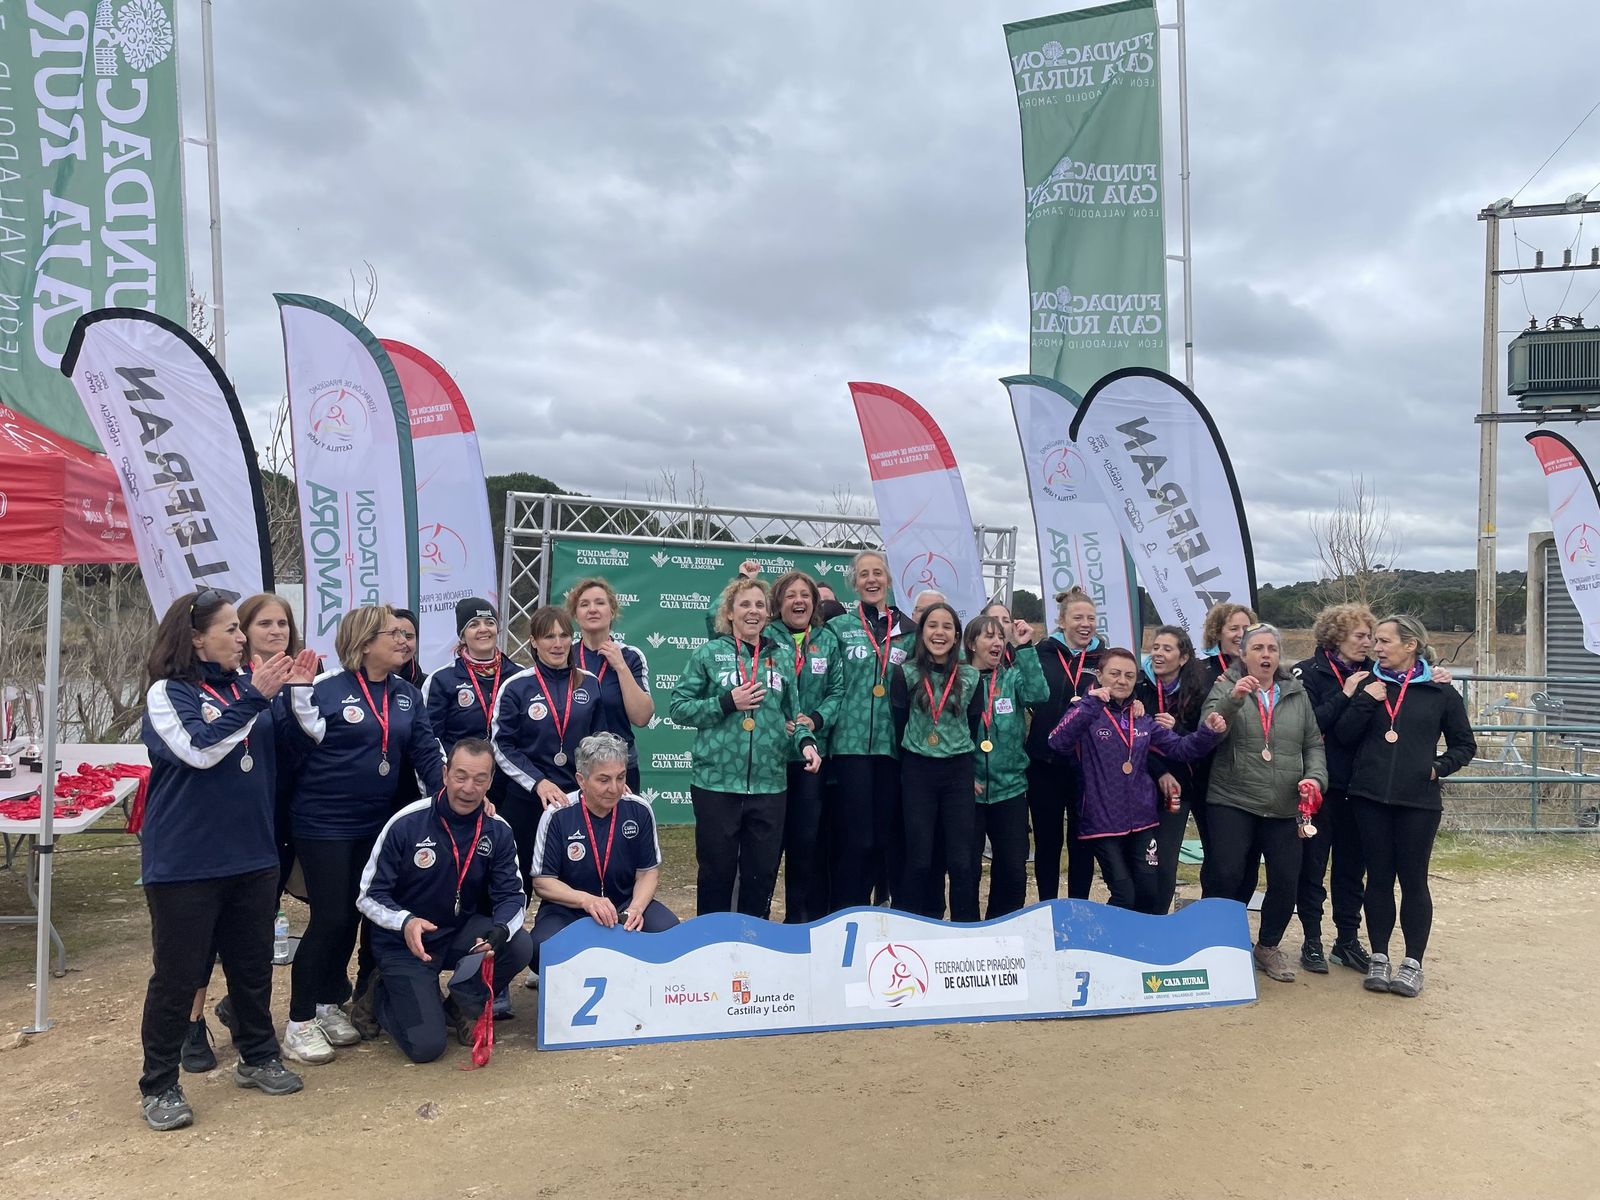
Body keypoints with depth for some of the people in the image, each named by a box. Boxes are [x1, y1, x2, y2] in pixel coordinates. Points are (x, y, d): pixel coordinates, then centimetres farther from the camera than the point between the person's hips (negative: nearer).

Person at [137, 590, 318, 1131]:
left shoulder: (246, 686, 6)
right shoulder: (167, 693, -10)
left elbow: (286, 751, 9)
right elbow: (198, 748, -26)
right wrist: (255, 698, -26)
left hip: (251, 853, 6)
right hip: (185, 860, -5)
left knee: (253, 964, 16)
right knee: (177, 975, 5)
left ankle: (257, 1057, 33)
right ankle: (158, 1085, 21)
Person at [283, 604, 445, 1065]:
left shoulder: (407, 695, 6)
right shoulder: (325, 688, -11)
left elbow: (427, 752, 2)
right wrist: (295, 690, -25)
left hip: (379, 823, 7)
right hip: (325, 825, -6)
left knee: (372, 914, 12)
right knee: (332, 919, -4)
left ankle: (330, 1006, 30)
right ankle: (299, 1022, 12)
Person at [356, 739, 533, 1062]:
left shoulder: (497, 831, -8)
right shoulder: (406, 824, -17)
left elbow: (512, 895, -9)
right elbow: (369, 896, -12)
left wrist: (500, 930, -33)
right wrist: (405, 922, -33)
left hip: (460, 934, 3)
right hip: (404, 943, -3)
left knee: (520, 945, -26)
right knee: (426, 1045, -15)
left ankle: (463, 1004, 4)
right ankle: (382, 994, 19)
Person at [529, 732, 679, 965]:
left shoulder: (639, 811, -6)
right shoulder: (557, 816, -12)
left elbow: (649, 871, 4)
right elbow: (542, 882, -9)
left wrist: (637, 907, -18)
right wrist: (586, 900, -27)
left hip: (625, 904, 2)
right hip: (567, 909, -2)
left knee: (668, 930, -27)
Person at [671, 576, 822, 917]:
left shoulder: (781, 655, 10)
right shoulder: (709, 653, 0)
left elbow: (793, 710, 15)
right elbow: (679, 708, 0)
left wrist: (806, 740, -4)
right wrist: (726, 703, -12)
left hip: (769, 783, 3)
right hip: (716, 783, -3)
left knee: (763, 873, 11)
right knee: (717, 871, 8)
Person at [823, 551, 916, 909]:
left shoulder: (907, 630, 11)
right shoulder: (839, 627, 4)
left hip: (893, 743, 2)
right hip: (851, 742, -2)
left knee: (889, 833, 7)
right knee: (854, 835, -1)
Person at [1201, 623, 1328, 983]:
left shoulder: (1297, 694, 12)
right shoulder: (1226, 688, 1)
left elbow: (1313, 743, 14)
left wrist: (1315, 776, -4)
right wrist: (1233, 698, -28)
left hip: (1285, 806, 4)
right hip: (1233, 802, -3)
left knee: (1286, 880, 5)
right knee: (1225, 876, -7)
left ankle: (1269, 946, 26)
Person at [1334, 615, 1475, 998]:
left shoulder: (1440, 692, 3)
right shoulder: (1369, 685, 7)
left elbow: (1465, 745, 10)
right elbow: (1343, 736, 1)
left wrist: (1438, 767, -5)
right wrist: (1365, 701, -10)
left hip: (1418, 801, -1)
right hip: (1370, 797, 2)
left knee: (1413, 879, 4)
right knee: (1379, 877, 8)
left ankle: (1413, 963, 15)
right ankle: (1379, 958, 18)